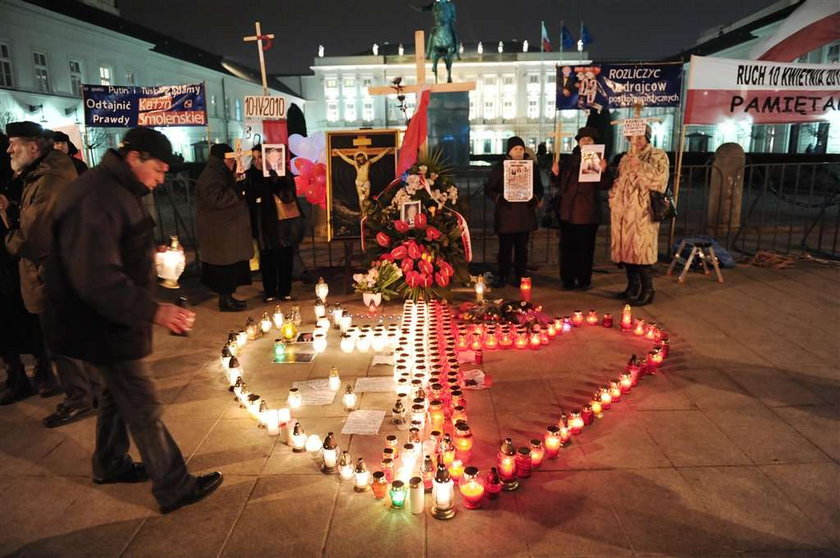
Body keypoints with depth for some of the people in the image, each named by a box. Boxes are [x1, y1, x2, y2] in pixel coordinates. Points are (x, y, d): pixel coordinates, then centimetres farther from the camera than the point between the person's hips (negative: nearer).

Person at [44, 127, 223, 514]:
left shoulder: (116, 189, 9)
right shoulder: (96, 199, -25)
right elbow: (97, 278, -32)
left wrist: (152, 254, 11)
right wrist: (153, 311, -35)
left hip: (112, 320, 11)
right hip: (104, 324, -10)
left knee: (118, 392, 24)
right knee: (144, 407, -1)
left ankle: (110, 465, 43)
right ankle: (175, 488, 12)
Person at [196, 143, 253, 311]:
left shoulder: (222, 174, 18)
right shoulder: (210, 177, -15)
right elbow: (217, 199, -28)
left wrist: (239, 189, 12)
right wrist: (239, 191, -22)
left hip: (228, 229, 10)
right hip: (219, 231, -10)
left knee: (233, 265, 13)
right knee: (226, 265, -5)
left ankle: (228, 296, 22)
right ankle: (225, 300, 4)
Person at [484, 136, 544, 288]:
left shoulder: (532, 167, 9)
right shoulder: (499, 167, 2)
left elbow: (539, 188, 15)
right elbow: (489, 189, 3)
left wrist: (536, 198, -7)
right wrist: (498, 198, -16)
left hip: (525, 214, 2)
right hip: (506, 214, -2)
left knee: (522, 247, 8)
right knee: (505, 247, 1)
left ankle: (521, 276, 17)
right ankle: (502, 276, 11)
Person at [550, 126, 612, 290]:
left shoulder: (599, 161, 1)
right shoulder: (569, 160, 8)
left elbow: (605, 186, -8)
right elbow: (559, 183, 14)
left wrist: (603, 171, -25)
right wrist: (555, 173, -5)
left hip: (588, 212, -2)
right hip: (568, 209, 2)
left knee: (585, 247, 5)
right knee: (567, 246, 4)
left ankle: (584, 280, 16)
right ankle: (567, 279, 13)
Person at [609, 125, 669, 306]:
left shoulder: (658, 156, 1)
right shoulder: (626, 158, 20)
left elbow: (658, 177, -14)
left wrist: (639, 166, -19)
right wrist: (614, 200, 15)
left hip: (642, 212, -6)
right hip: (623, 211, 7)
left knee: (641, 249, -10)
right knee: (626, 248, 8)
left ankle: (647, 291, -2)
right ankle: (632, 286, 20)